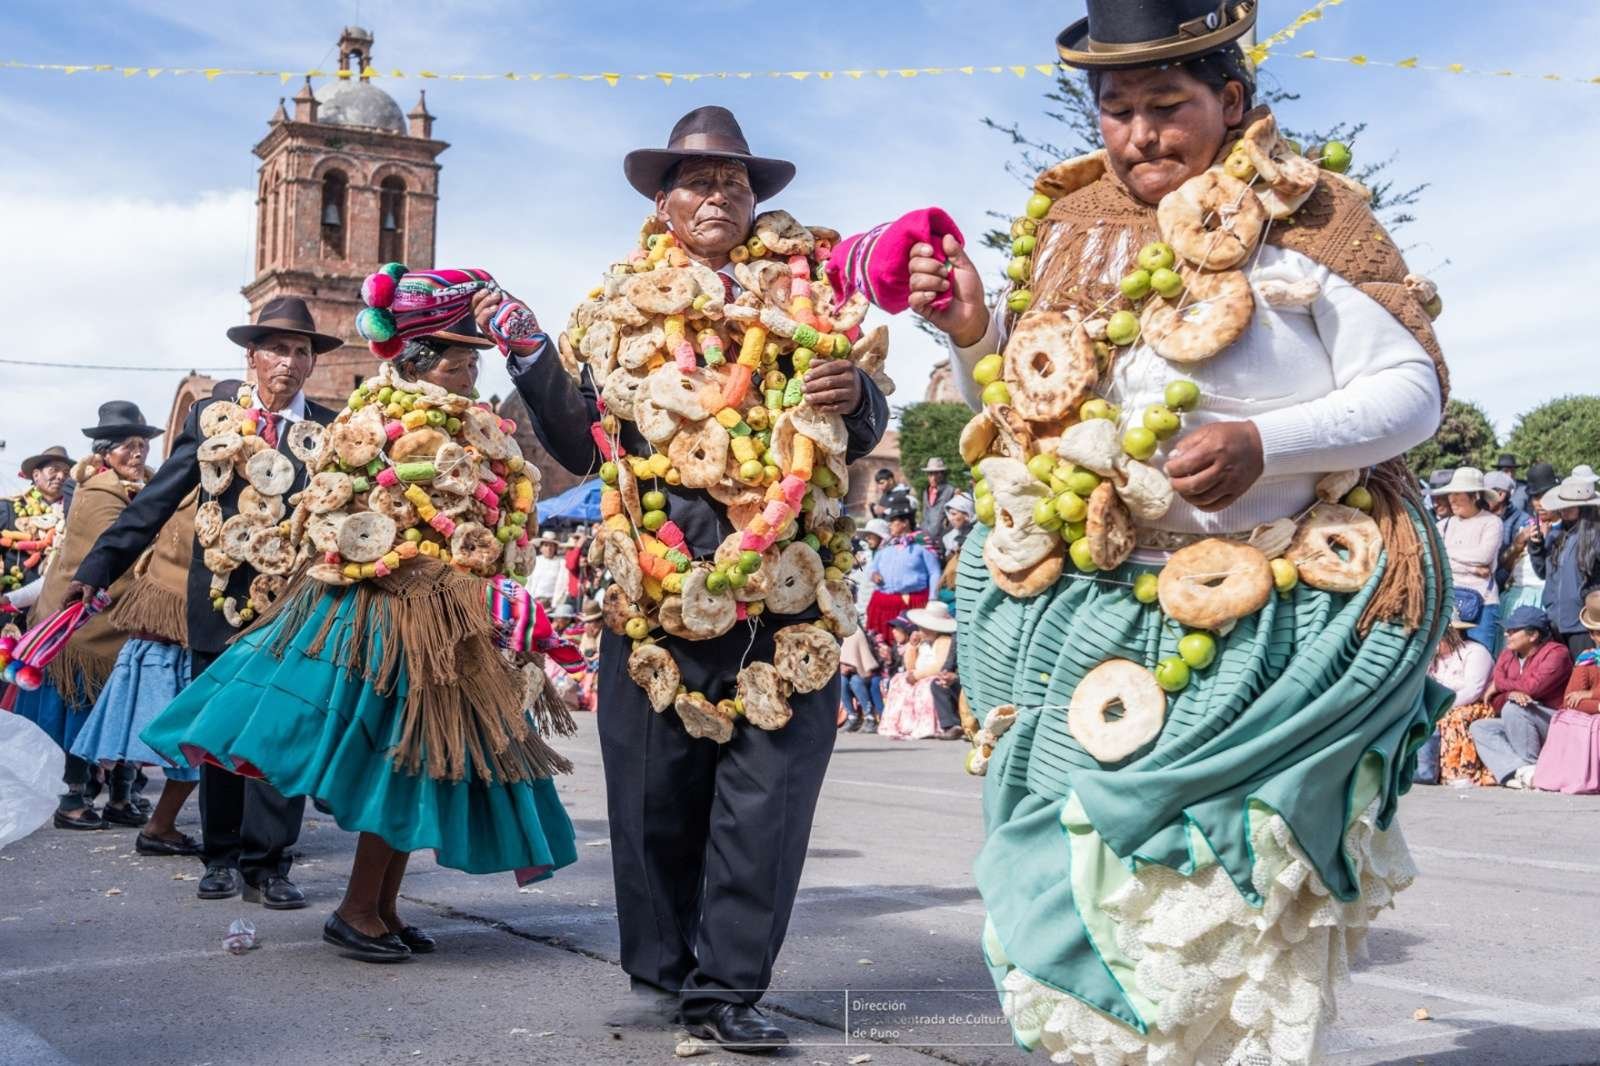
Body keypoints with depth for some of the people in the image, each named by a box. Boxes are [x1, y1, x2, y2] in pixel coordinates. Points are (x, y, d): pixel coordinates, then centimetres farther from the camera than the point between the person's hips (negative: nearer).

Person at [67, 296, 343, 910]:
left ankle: (266, 864, 8)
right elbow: (155, 502, 2)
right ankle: (223, 857, 23)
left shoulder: (333, 432, 2)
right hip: (219, 601, 2)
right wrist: (98, 567, -4)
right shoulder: (210, 419, 4)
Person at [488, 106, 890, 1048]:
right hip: (661, 589, 0)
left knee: (766, 790, 0)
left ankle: (728, 986, 10)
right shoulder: (621, 313, 11)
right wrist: (531, 358, -4)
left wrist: (857, 396, -8)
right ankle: (661, 969, 22)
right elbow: (584, 447, 6)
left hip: (787, 587, 1)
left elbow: (860, 439, 14)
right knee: (658, 786, 5)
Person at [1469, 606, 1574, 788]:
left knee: (1512, 710, -29)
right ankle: (1520, 769, -33)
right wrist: (1511, 694, -21)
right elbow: (1493, 698, 4)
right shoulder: (1507, 656, 12)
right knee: (1479, 727, -10)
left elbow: (1534, 686, -24)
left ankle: (1535, 769, -22)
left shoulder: (1556, 652, -9)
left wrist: (1500, 684, -8)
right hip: (1518, 727, 8)